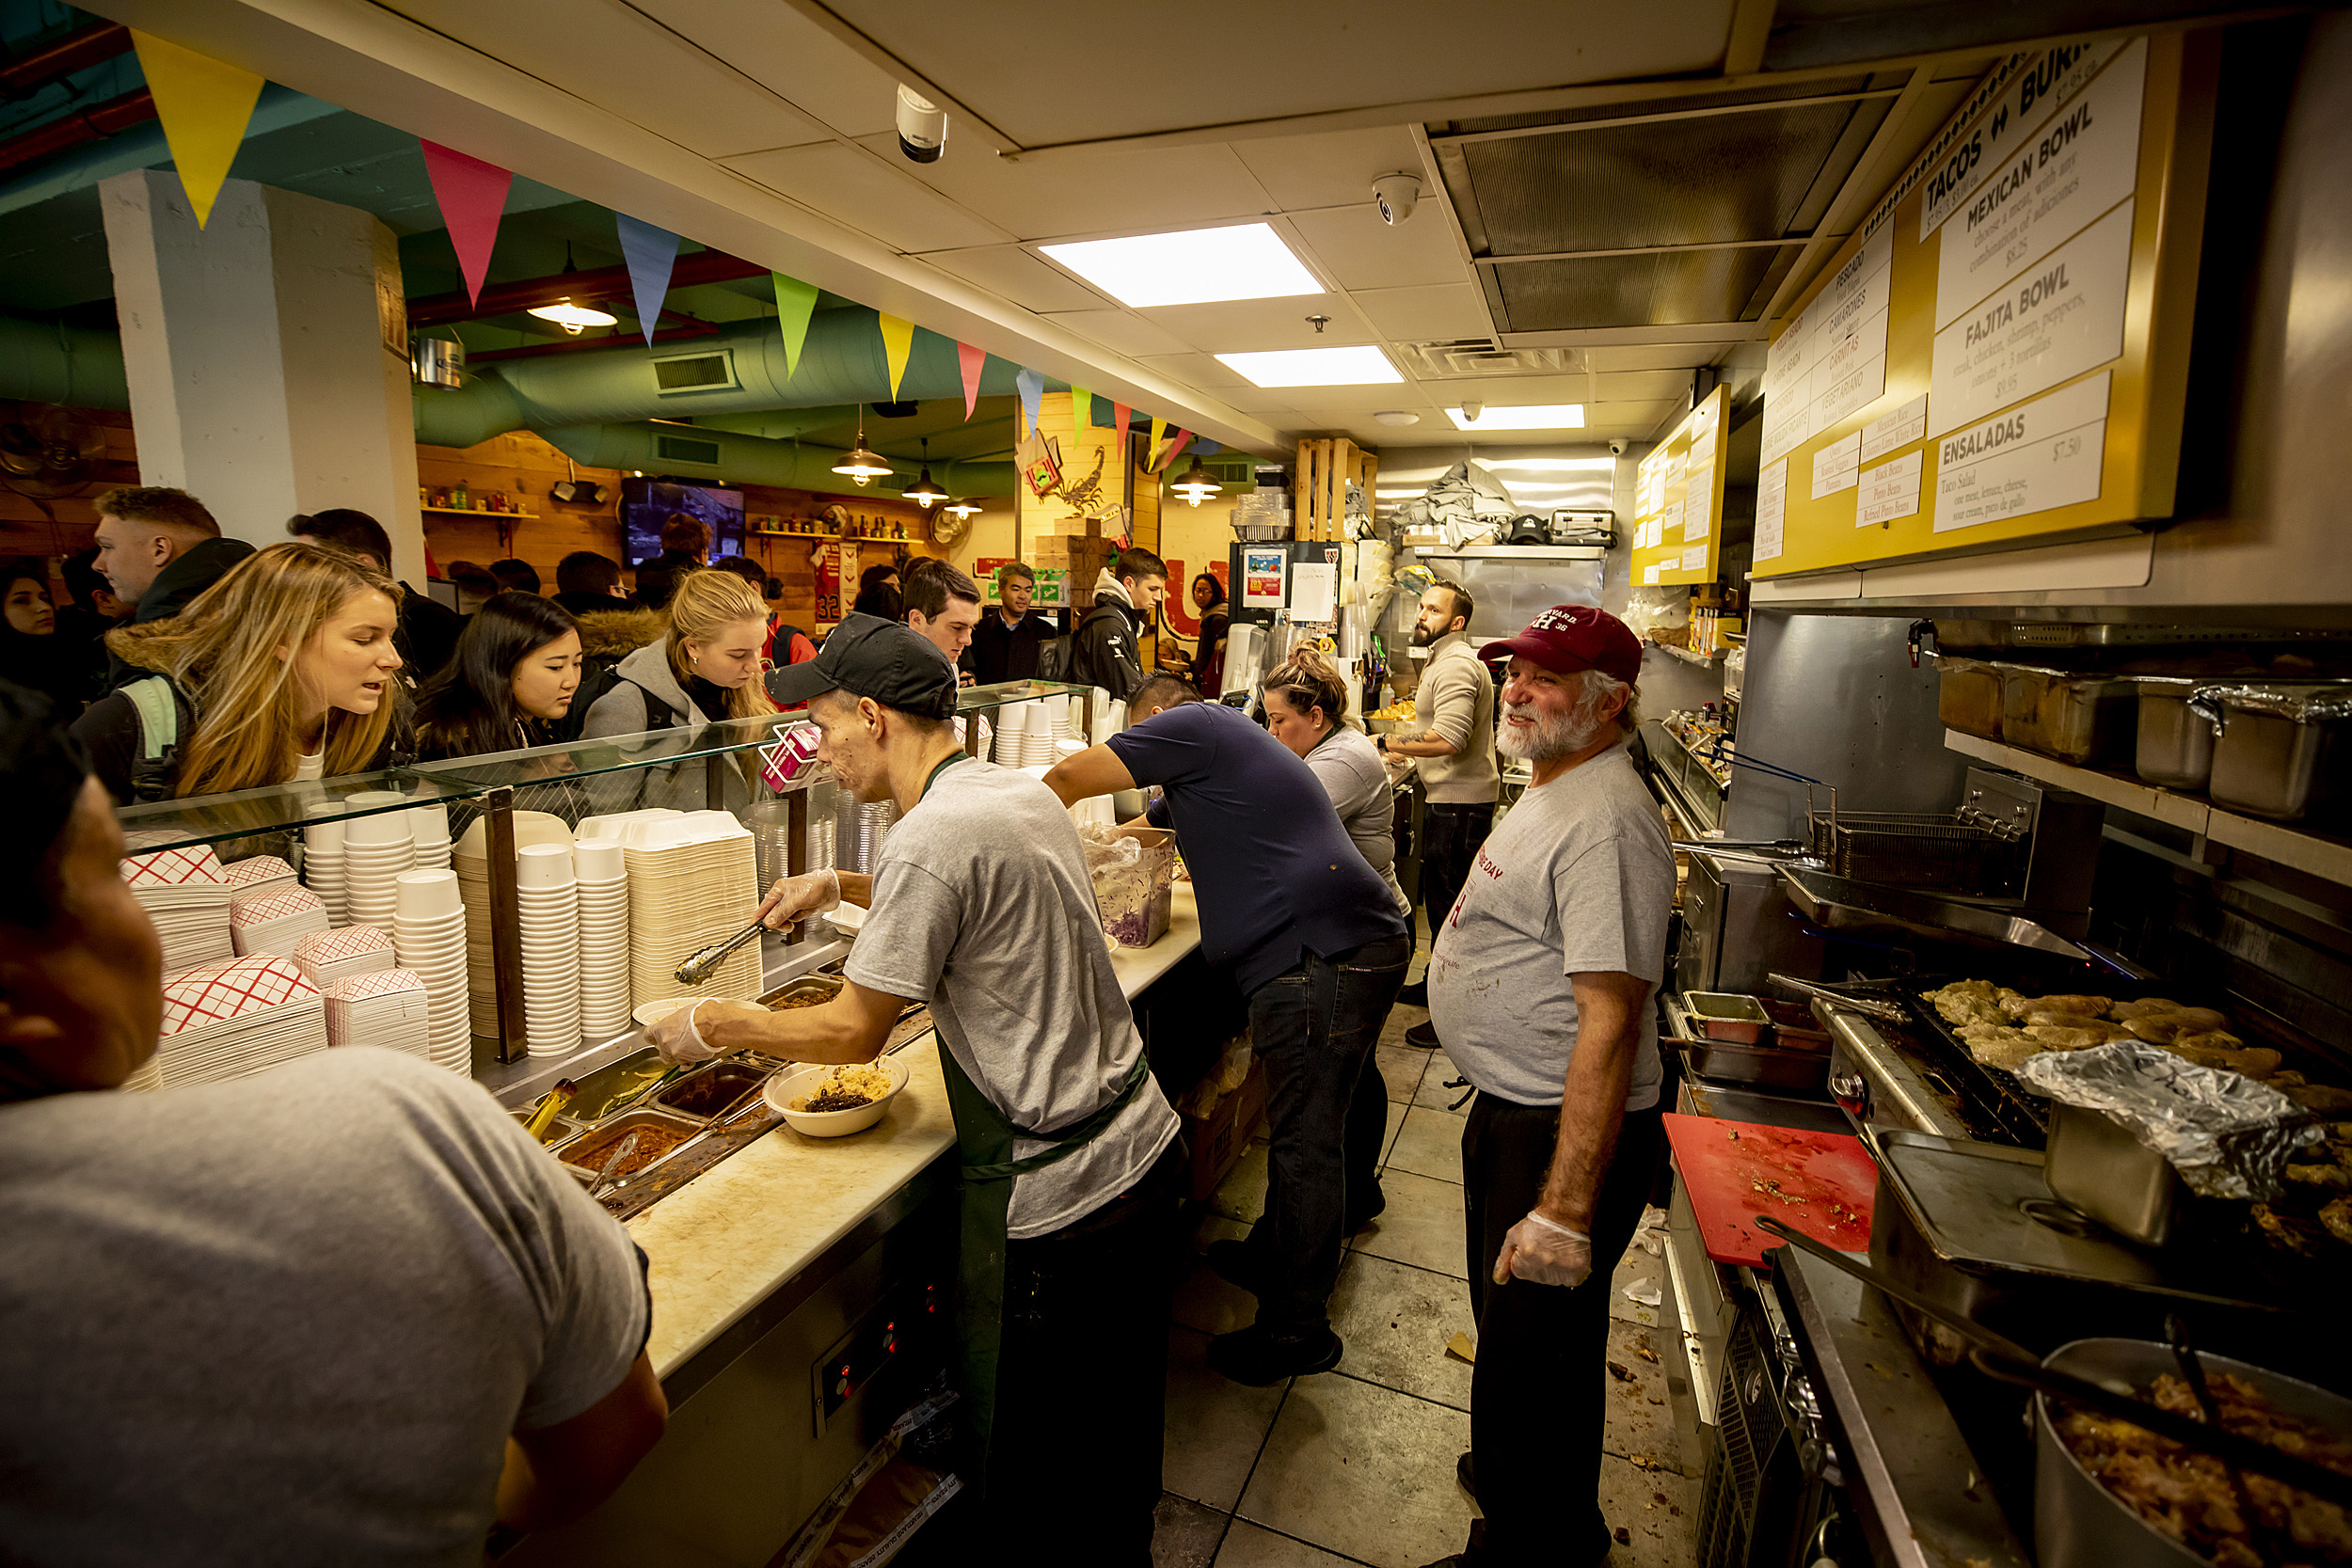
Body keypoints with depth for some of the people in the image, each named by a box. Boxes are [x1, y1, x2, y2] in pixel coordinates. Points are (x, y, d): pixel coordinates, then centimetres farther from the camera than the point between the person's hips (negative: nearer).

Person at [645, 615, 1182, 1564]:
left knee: (1016, 1442, 16)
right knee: (1116, 1416, 27)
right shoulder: (1024, 791, 4)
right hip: (1145, 1141, 9)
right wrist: (845, 886, 19)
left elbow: (853, 1031, -13)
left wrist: (714, 1025, 2)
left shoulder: (931, 838, -22)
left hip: (1051, 1195, -9)